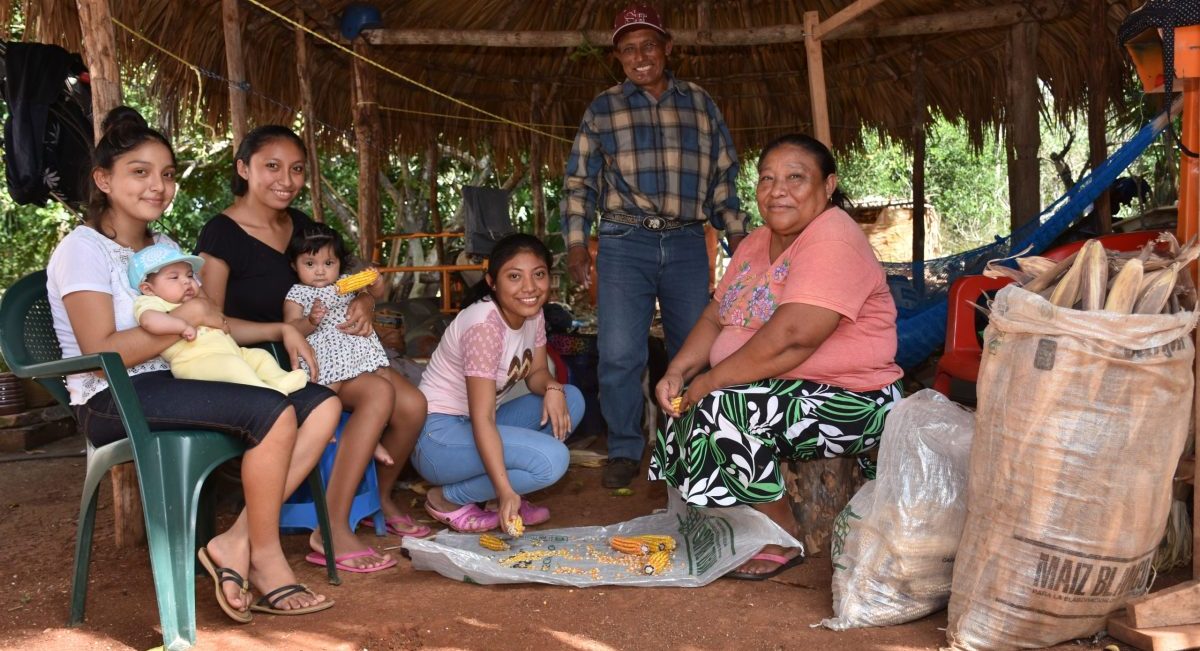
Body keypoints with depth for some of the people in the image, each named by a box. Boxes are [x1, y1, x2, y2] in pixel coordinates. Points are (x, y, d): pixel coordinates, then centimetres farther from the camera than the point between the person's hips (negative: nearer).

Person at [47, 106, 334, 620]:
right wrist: (184, 317, -17)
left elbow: (206, 323, 20)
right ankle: (265, 557, -10)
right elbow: (102, 352, -16)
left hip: (178, 386, 8)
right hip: (113, 401, -8)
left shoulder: (165, 247, 19)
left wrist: (280, 329, 7)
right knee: (273, 412, -28)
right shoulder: (83, 249, -6)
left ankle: (237, 542, -12)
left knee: (322, 405, -8)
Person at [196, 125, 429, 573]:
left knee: (412, 405, -13)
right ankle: (333, 530, -19)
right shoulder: (221, 234, -10)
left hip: (320, 355, 7)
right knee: (377, 394, -28)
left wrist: (364, 302, -7)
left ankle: (381, 500, 15)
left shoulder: (300, 225, 10)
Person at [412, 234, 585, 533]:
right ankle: (447, 499, -6)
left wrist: (553, 388, -16)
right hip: (438, 435, -9)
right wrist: (505, 492, -36)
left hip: (475, 427, 9)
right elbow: (482, 419, -29)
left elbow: (536, 372, 9)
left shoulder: (533, 314, 1)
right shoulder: (485, 325, -25)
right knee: (552, 459, -25)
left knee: (571, 399, 0)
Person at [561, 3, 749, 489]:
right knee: (619, 353, -6)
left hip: (687, 244, 2)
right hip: (624, 244, -1)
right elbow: (579, 181, 8)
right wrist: (575, 243, -2)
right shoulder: (603, 109, 8)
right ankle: (624, 450, 9)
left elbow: (723, 177, 16)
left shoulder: (700, 104, 12)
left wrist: (736, 234, 9)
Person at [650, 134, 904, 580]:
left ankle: (782, 542, -8)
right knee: (682, 404, 7)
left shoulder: (832, 239, -19)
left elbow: (790, 338, -29)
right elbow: (715, 316, 12)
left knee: (721, 409, -26)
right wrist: (678, 372, -6)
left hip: (848, 403, -10)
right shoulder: (758, 243, 12)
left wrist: (707, 382, -22)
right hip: (777, 392, 10)